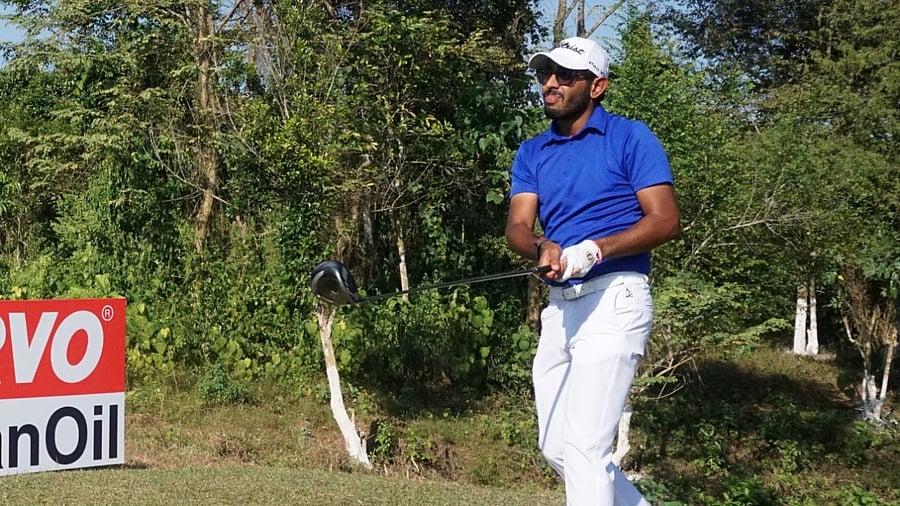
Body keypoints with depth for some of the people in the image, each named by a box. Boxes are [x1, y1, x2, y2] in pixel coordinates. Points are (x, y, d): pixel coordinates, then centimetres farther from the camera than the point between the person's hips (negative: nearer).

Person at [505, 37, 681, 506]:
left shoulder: (630, 138, -3)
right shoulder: (531, 153, 13)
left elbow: (666, 221, -10)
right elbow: (517, 226, 2)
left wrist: (594, 249, -23)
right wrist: (542, 248, -22)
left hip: (613, 299, -7)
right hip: (560, 305, 7)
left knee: (583, 445, -15)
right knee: (555, 447, 11)